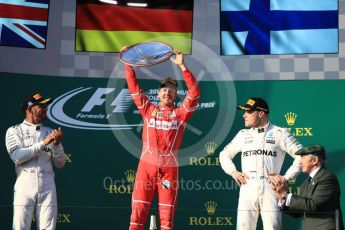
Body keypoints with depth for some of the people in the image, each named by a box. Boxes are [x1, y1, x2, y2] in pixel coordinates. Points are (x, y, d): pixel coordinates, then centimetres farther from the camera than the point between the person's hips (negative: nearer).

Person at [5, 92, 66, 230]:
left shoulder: (49, 132, 18)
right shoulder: (15, 131, 9)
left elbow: (60, 164, 14)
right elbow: (17, 156, -9)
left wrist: (57, 144, -4)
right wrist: (43, 143, -10)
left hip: (47, 186, 3)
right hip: (25, 184, -3)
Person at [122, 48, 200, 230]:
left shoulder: (180, 113, 7)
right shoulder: (148, 109, 12)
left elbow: (194, 92, -5)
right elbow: (134, 88, 10)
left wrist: (182, 66, -11)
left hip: (169, 168, -1)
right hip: (146, 166, 1)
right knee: (137, 214, -2)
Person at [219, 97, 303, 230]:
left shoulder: (280, 133, 5)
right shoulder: (243, 134, 17)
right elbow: (224, 154, 26)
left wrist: (287, 177, -4)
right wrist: (233, 172, 9)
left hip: (270, 189, -3)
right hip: (247, 190, 3)